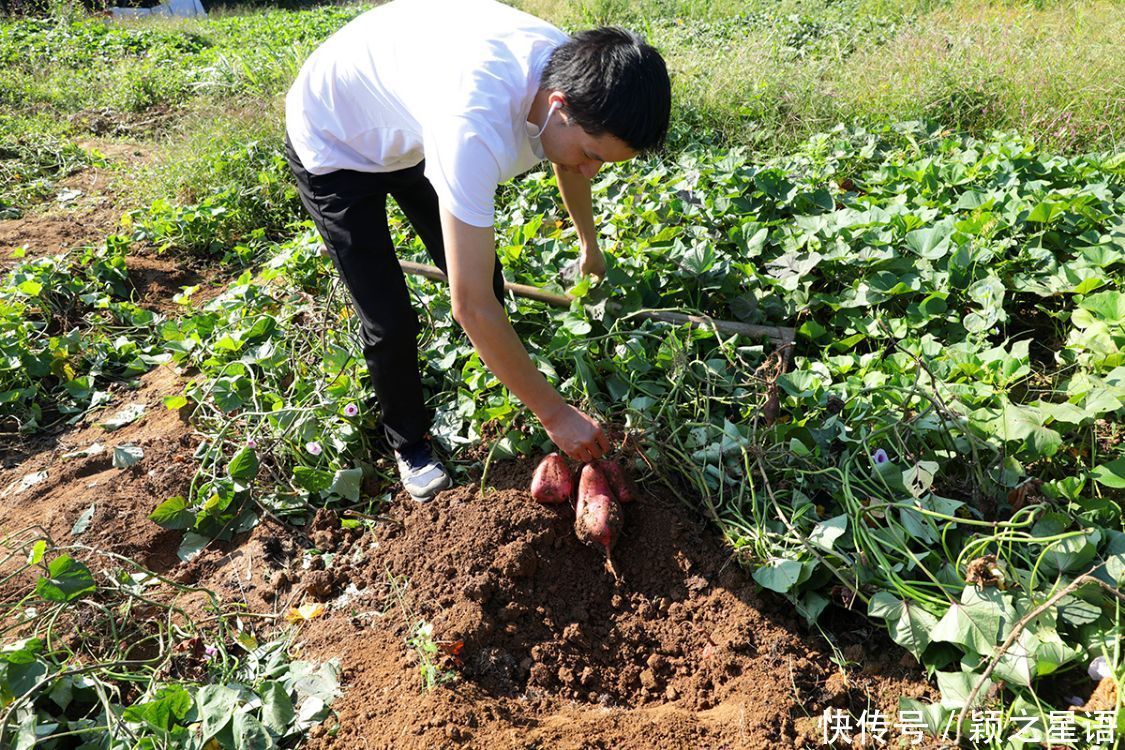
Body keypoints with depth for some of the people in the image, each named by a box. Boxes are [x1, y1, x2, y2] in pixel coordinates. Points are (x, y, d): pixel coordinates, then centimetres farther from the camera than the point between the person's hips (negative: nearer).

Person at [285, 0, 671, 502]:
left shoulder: (572, 67, -21)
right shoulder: (477, 125, -46)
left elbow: (569, 165, 5)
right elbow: (471, 307, -42)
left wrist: (590, 247, 21)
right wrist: (555, 414, -31)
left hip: (409, 130, 6)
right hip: (333, 142, -6)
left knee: (483, 280, 3)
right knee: (390, 324, -7)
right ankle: (409, 445, 20)